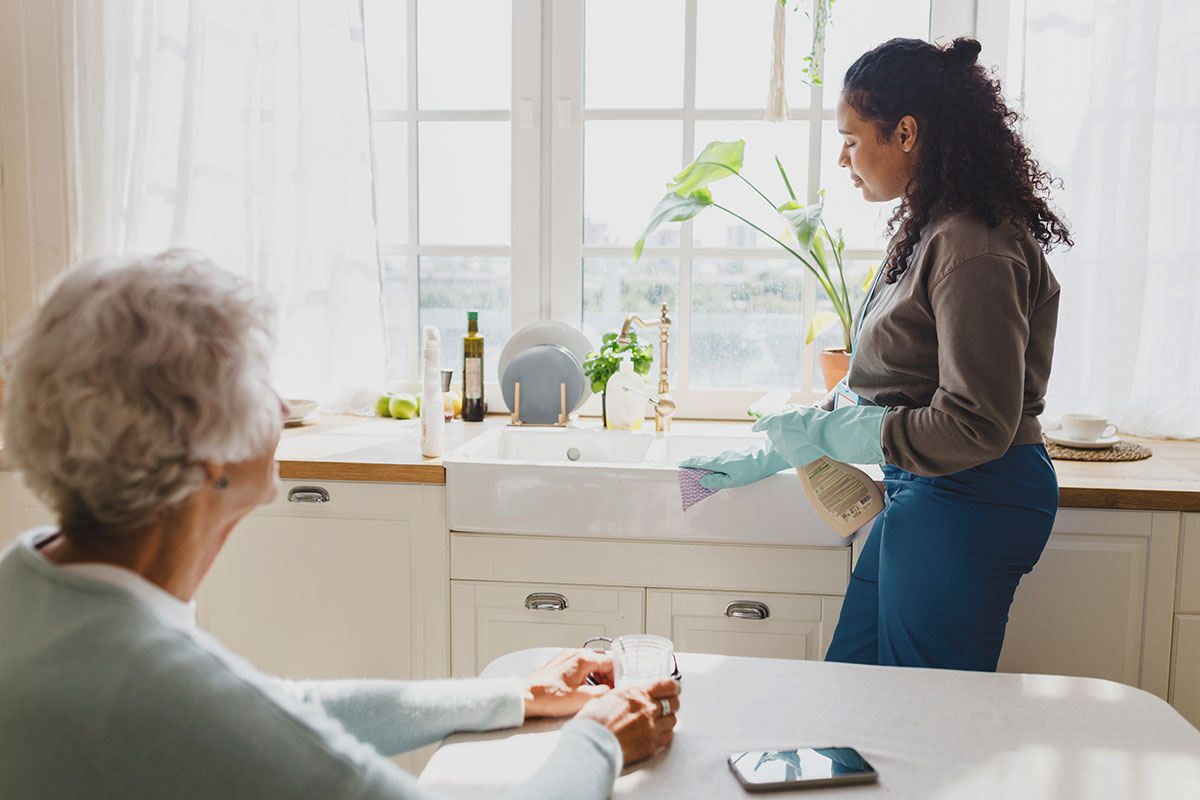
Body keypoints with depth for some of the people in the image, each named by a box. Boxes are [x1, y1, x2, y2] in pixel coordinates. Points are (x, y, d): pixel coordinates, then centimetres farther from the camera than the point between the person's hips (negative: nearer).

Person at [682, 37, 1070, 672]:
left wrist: (824, 433, -17)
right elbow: (871, 389, 17)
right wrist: (772, 456, 17)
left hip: (968, 501, -9)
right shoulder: (923, 230, 10)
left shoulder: (974, 250, -20)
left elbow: (976, 426, -23)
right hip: (920, 494, 9)